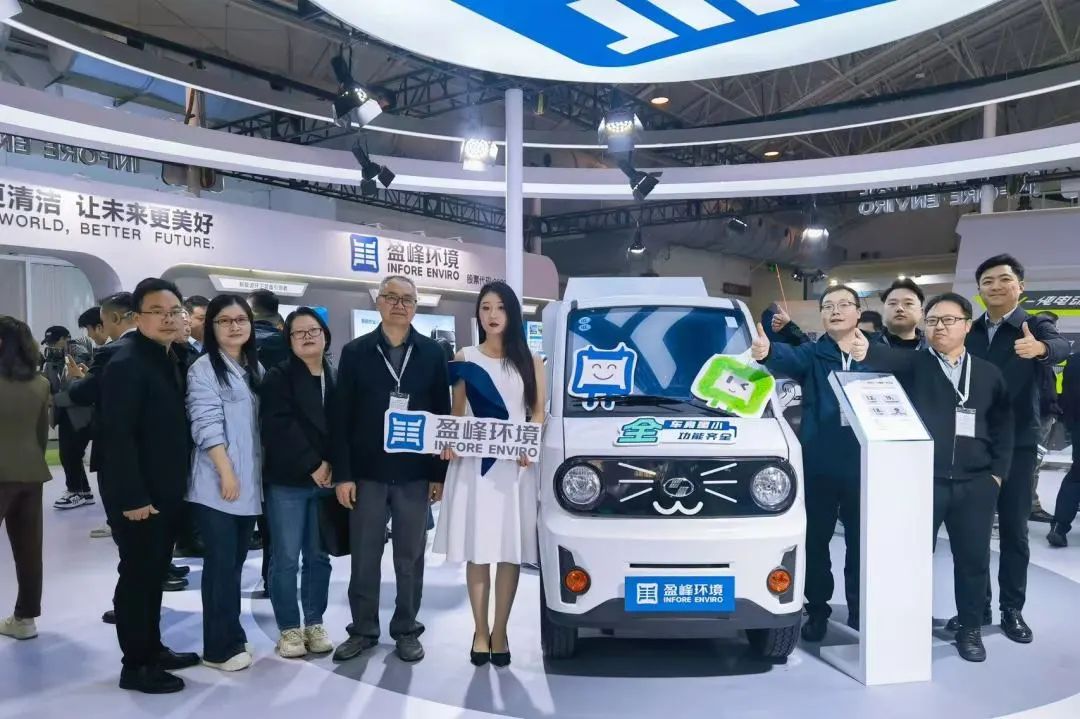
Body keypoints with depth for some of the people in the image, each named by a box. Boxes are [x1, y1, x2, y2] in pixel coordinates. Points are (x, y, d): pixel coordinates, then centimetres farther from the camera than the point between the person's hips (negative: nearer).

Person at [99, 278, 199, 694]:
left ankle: (152, 648, 30)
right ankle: (135, 665, 14)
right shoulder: (126, 364, -16)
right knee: (137, 574, 2)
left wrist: (177, 483, 12)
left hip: (165, 491, 8)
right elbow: (118, 437, -21)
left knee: (155, 573, 17)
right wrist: (133, 497, -22)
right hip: (137, 496, -8)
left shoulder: (172, 360, 11)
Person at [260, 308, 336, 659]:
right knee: (286, 558, 1)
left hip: (327, 480, 4)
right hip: (287, 481, -3)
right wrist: (312, 465, -16)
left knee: (318, 556, 10)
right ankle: (289, 629, 14)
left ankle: (314, 623, 21)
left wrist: (334, 466, -7)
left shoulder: (337, 378, 10)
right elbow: (279, 427, -13)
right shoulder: (278, 377, -2)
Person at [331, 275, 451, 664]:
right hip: (367, 471, 0)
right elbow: (341, 417, -2)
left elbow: (442, 414, 1)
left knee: (410, 557, 10)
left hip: (415, 473, 0)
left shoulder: (432, 353, 2)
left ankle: (407, 630, 25)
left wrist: (439, 473, -2)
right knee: (364, 556, 9)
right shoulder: (355, 351, 1)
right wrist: (342, 474, -7)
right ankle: (363, 630, 25)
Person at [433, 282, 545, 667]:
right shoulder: (464, 359, 9)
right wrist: (448, 443, -10)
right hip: (472, 465, 0)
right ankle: (481, 631, 15)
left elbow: (539, 413, 6)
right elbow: (456, 415, 9)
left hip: (516, 465, 0)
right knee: (477, 551, 2)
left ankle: (500, 631, 14)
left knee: (511, 552, 2)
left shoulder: (530, 361, 8)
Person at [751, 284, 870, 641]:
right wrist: (767, 352, -45)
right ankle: (817, 610, 22)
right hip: (819, 463, -1)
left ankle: (859, 610, 26)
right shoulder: (812, 353, 2)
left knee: (861, 540, 11)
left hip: (861, 463, 1)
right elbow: (789, 357, -21)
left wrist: (866, 360, -23)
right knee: (816, 539, 8)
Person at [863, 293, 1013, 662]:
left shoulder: (988, 373, 11)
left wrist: (997, 472, 3)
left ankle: (970, 629, 29)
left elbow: (1003, 428, 13)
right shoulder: (913, 365, 0)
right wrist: (862, 348, -45)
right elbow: (883, 358, -23)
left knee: (973, 559, 11)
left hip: (975, 484, 3)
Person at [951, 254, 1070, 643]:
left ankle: (1012, 609, 18)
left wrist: (1040, 348, -49)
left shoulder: (1037, 326, -3)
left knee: (1014, 529, 6)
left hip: (1017, 444, -3)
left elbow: (1061, 347, -26)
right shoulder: (968, 332, 7)